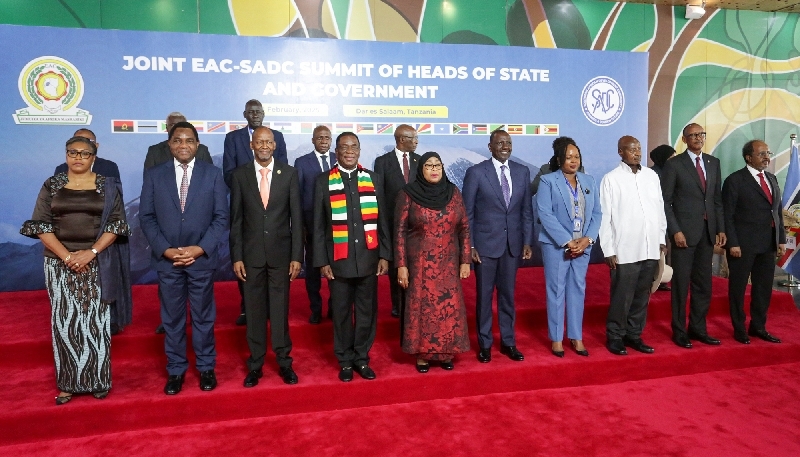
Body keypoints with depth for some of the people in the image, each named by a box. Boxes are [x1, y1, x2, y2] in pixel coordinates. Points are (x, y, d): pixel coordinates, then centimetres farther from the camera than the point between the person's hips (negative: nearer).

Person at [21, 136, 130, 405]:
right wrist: (66, 255, -12)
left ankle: (98, 379, 13)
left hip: (97, 264, -1)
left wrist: (90, 253, -15)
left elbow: (117, 222, -3)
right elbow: (40, 224, 0)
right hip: (59, 264, 1)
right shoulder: (52, 185, 6)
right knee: (64, 321, 4)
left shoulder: (107, 186, 3)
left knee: (96, 320, 3)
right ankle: (67, 382, 15)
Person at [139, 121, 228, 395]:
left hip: (202, 258, -1)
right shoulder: (154, 175, 3)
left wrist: (200, 249, -12)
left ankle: (206, 367, 24)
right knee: (172, 318, 10)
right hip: (166, 259, 1)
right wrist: (165, 250, -11)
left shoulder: (213, 174, 1)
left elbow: (221, 217, -2)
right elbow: (146, 218, 1)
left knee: (203, 316, 10)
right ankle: (176, 369, 24)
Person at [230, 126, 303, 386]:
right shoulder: (240, 175, 1)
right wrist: (236, 257, -3)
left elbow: (296, 217, -1)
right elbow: (236, 219, 2)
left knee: (280, 309, 7)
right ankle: (255, 364, 22)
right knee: (254, 310, 9)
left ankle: (284, 362, 21)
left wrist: (297, 256, -5)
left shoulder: (289, 174, -1)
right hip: (251, 253, 1)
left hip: (281, 252, 0)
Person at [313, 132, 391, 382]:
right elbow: (319, 226, 2)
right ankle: (345, 361, 22)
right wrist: (322, 261, -4)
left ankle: (362, 358, 23)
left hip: (368, 258, 2)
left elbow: (381, 220, 8)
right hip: (339, 261, -1)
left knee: (367, 311, 8)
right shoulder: (324, 181, 2)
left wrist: (384, 255, 2)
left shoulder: (372, 179, 7)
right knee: (341, 313, 7)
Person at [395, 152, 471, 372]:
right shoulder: (408, 194, -6)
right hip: (419, 263, -2)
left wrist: (465, 261, 0)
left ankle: (446, 352, 24)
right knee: (421, 307, 5)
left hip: (448, 263, 3)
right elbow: (400, 231, -6)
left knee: (449, 306, 7)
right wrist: (401, 265, -10)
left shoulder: (453, 192, 1)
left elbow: (464, 228, 4)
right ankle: (422, 354, 20)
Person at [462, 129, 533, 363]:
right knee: (484, 295, 7)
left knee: (508, 294, 13)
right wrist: (470, 246, -9)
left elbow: (527, 210, 8)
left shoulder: (522, 172, 5)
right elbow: (467, 213, -5)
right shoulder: (475, 172, -7)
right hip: (485, 243, -3)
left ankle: (508, 342, 26)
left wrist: (527, 242, 4)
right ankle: (485, 343, 22)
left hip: (513, 244, 3)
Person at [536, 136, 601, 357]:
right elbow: (545, 214, -12)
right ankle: (556, 338, 12)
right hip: (556, 245, -4)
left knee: (578, 290, 9)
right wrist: (567, 241, -16)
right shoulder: (548, 181, -3)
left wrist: (587, 239, -8)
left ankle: (576, 337, 19)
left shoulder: (589, 181, 10)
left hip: (583, 246, 4)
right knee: (556, 290, 2)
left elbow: (597, 214, 8)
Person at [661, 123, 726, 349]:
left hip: (708, 231, 5)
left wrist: (720, 228, 6)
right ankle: (679, 331, 13)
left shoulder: (714, 163, 11)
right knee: (681, 283, 2)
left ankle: (698, 329, 22)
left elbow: (718, 199, 13)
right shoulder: (674, 164, -4)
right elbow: (665, 201, -7)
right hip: (684, 232, -5)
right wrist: (675, 231, -14)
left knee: (703, 284, 10)